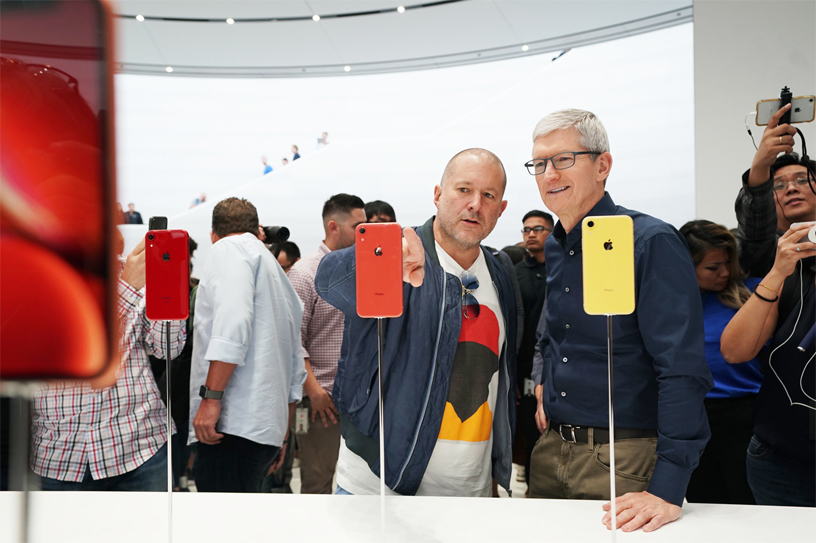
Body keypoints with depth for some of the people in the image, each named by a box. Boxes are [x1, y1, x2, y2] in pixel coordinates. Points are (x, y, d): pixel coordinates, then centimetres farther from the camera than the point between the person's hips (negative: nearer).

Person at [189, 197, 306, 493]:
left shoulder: (229, 248, 3)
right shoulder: (281, 278, 26)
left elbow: (232, 320, -18)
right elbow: (296, 371, 25)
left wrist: (211, 397, -20)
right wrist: (281, 436, 30)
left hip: (233, 424, -9)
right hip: (267, 429, 9)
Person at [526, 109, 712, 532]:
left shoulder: (652, 243, -15)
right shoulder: (553, 249, 7)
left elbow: (683, 371, -23)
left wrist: (667, 489, -28)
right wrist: (543, 383, 7)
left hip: (624, 461, -7)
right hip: (550, 452, 7)